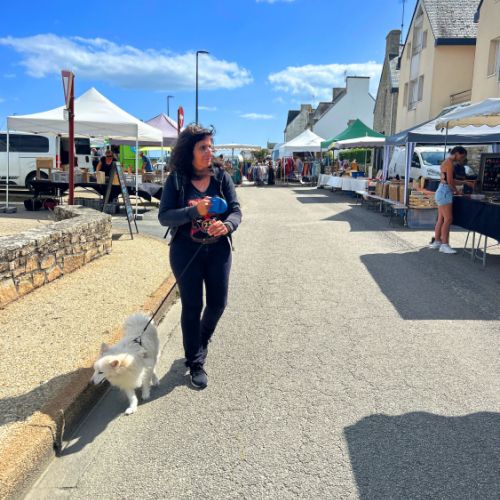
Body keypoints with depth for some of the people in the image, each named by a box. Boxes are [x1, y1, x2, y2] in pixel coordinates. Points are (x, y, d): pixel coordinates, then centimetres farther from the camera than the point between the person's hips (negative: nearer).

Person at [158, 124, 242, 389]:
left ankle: (202, 339, 43)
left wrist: (227, 225, -25)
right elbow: (164, 216, -11)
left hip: (218, 250, 3)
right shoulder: (176, 180, -6)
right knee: (192, 307, 5)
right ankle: (195, 364, 22)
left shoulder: (221, 176, -1)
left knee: (218, 303, 9)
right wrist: (194, 211, -25)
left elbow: (236, 210, -3)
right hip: (186, 251, -2)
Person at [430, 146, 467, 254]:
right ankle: (444, 245, -8)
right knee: (448, 219, -9)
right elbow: (450, 181, -18)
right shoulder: (450, 163, -13)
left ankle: (437, 242, 17)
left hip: (442, 192, 10)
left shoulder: (446, 162, 17)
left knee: (441, 219, 12)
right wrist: (456, 191, -4)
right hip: (445, 192, -10)